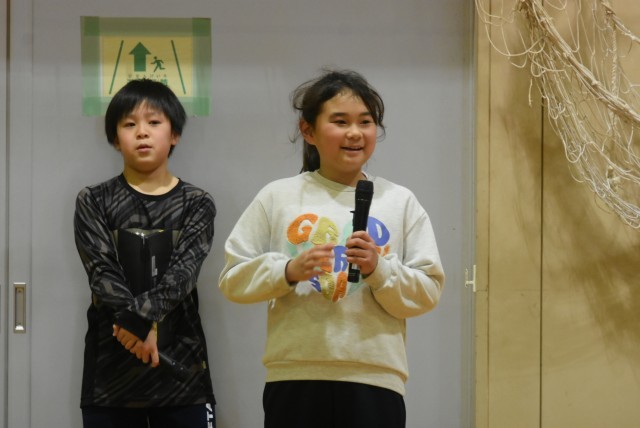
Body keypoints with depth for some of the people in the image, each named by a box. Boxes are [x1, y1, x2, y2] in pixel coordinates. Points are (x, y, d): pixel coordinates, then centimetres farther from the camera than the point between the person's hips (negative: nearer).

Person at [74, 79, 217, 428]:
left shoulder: (196, 204, 5)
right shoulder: (93, 202, 6)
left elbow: (183, 271, -9)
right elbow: (102, 272, -7)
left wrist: (138, 316, -25)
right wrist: (139, 322, -22)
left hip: (181, 365, 0)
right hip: (110, 368, 0)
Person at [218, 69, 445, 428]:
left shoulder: (401, 202, 5)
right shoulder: (277, 197, 6)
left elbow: (428, 291, 3)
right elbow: (233, 279, 4)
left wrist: (378, 269, -14)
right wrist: (288, 271, -13)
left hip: (375, 380, 0)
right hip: (294, 378, 0)